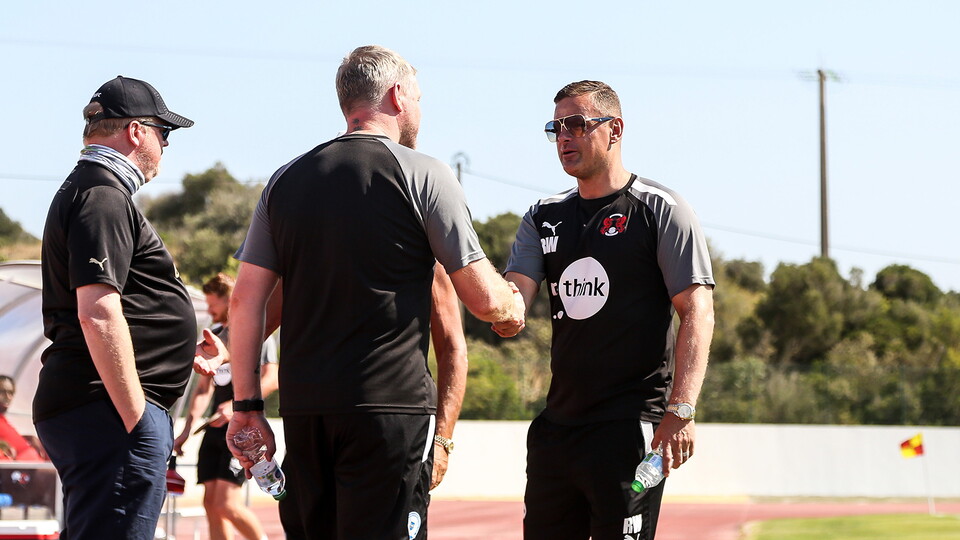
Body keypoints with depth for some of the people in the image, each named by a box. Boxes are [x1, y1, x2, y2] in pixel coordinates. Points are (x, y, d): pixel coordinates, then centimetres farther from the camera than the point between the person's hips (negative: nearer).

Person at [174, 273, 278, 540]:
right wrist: (187, 429, 12)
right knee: (210, 503, 1)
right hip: (215, 428, 8)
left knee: (226, 504, -16)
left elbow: (271, 379, -14)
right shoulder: (215, 336, 18)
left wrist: (236, 406, -24)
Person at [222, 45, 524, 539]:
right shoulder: (421, 174, -1)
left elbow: (246, 301, 9)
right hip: (390, 404, -5)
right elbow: (484, 299, -2)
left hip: (303, 406, 5)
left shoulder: (286, 181, 13)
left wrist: (246, 405, 13)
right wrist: (513, 306, 20)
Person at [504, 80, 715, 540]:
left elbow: (697, 313, -8)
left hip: (631, 429, -6)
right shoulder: (544, 219, 15)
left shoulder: (660, 210, -2)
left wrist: (680, 411, -19)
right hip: (557, 427, 6)